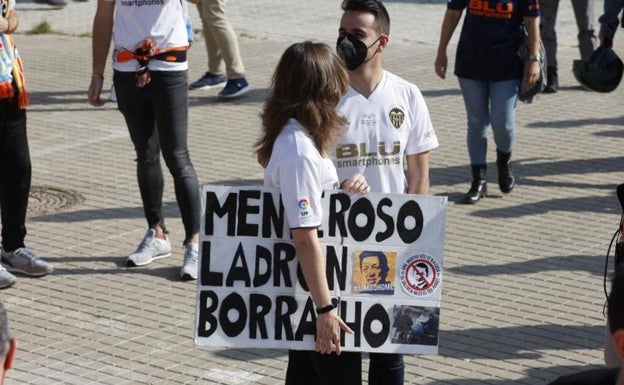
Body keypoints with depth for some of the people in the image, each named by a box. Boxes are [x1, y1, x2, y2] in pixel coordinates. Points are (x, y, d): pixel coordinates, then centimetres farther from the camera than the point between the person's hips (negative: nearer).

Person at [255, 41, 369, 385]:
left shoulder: (292, 135, 3)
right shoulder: (299, 152, -25)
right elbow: (305, 238, -25)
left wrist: (344, 189, 2)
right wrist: (325, 308, -23)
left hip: (301, 287, 10)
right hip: (316, 288, -10)